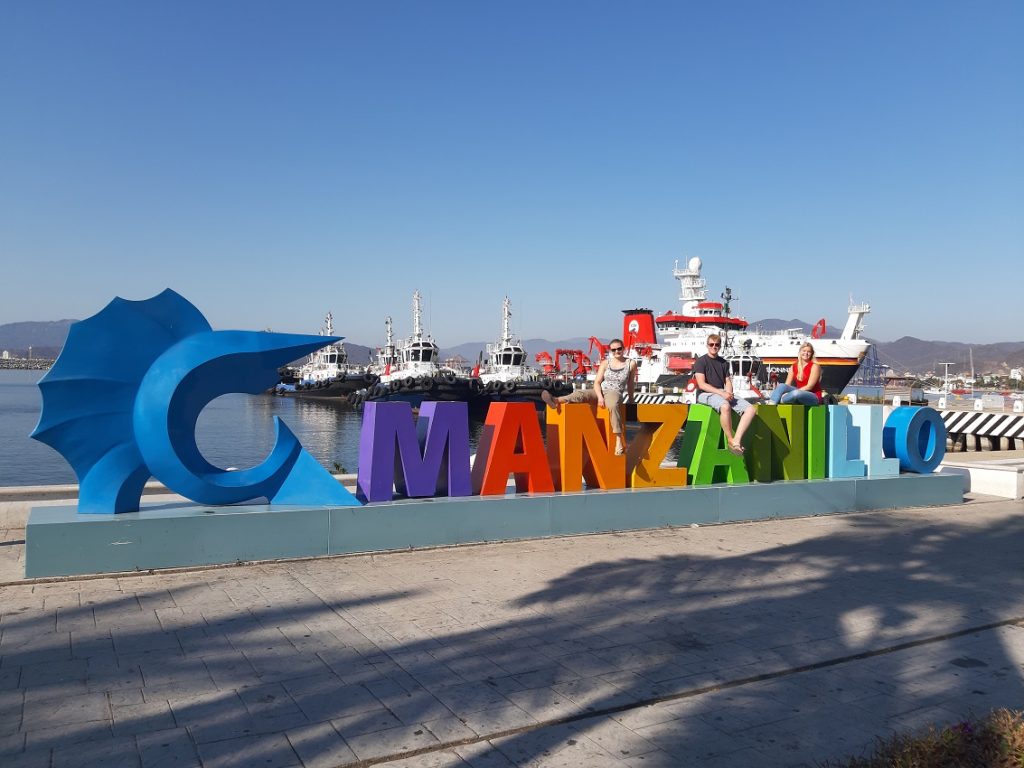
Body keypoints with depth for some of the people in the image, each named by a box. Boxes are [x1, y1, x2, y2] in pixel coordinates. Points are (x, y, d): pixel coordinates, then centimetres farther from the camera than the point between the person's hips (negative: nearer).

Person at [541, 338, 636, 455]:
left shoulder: (631, 364, 6)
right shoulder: (605, 363, 9)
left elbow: (630, 384, 16)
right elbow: (597, 382, 3)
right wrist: (600, 397, -14)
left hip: (615, 393, -3)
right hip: (599, 391, 3)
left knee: (613, 405, -40)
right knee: (581, 393, -28)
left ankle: (619, 441, -46)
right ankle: (556, 401, -53)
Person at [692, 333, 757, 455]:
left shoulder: (724, 362, 20)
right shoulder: (700, 361, 1)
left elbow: (728, 382, 16)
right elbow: (701, 384, -9)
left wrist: (728, 393, -8)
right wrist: (721, 393, -19)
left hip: (722, 394, 7)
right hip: (705, 394, -6)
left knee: (751, 409, -16)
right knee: (725, 406, -40)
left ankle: (737, 440, -28)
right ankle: (730, 441, -24)